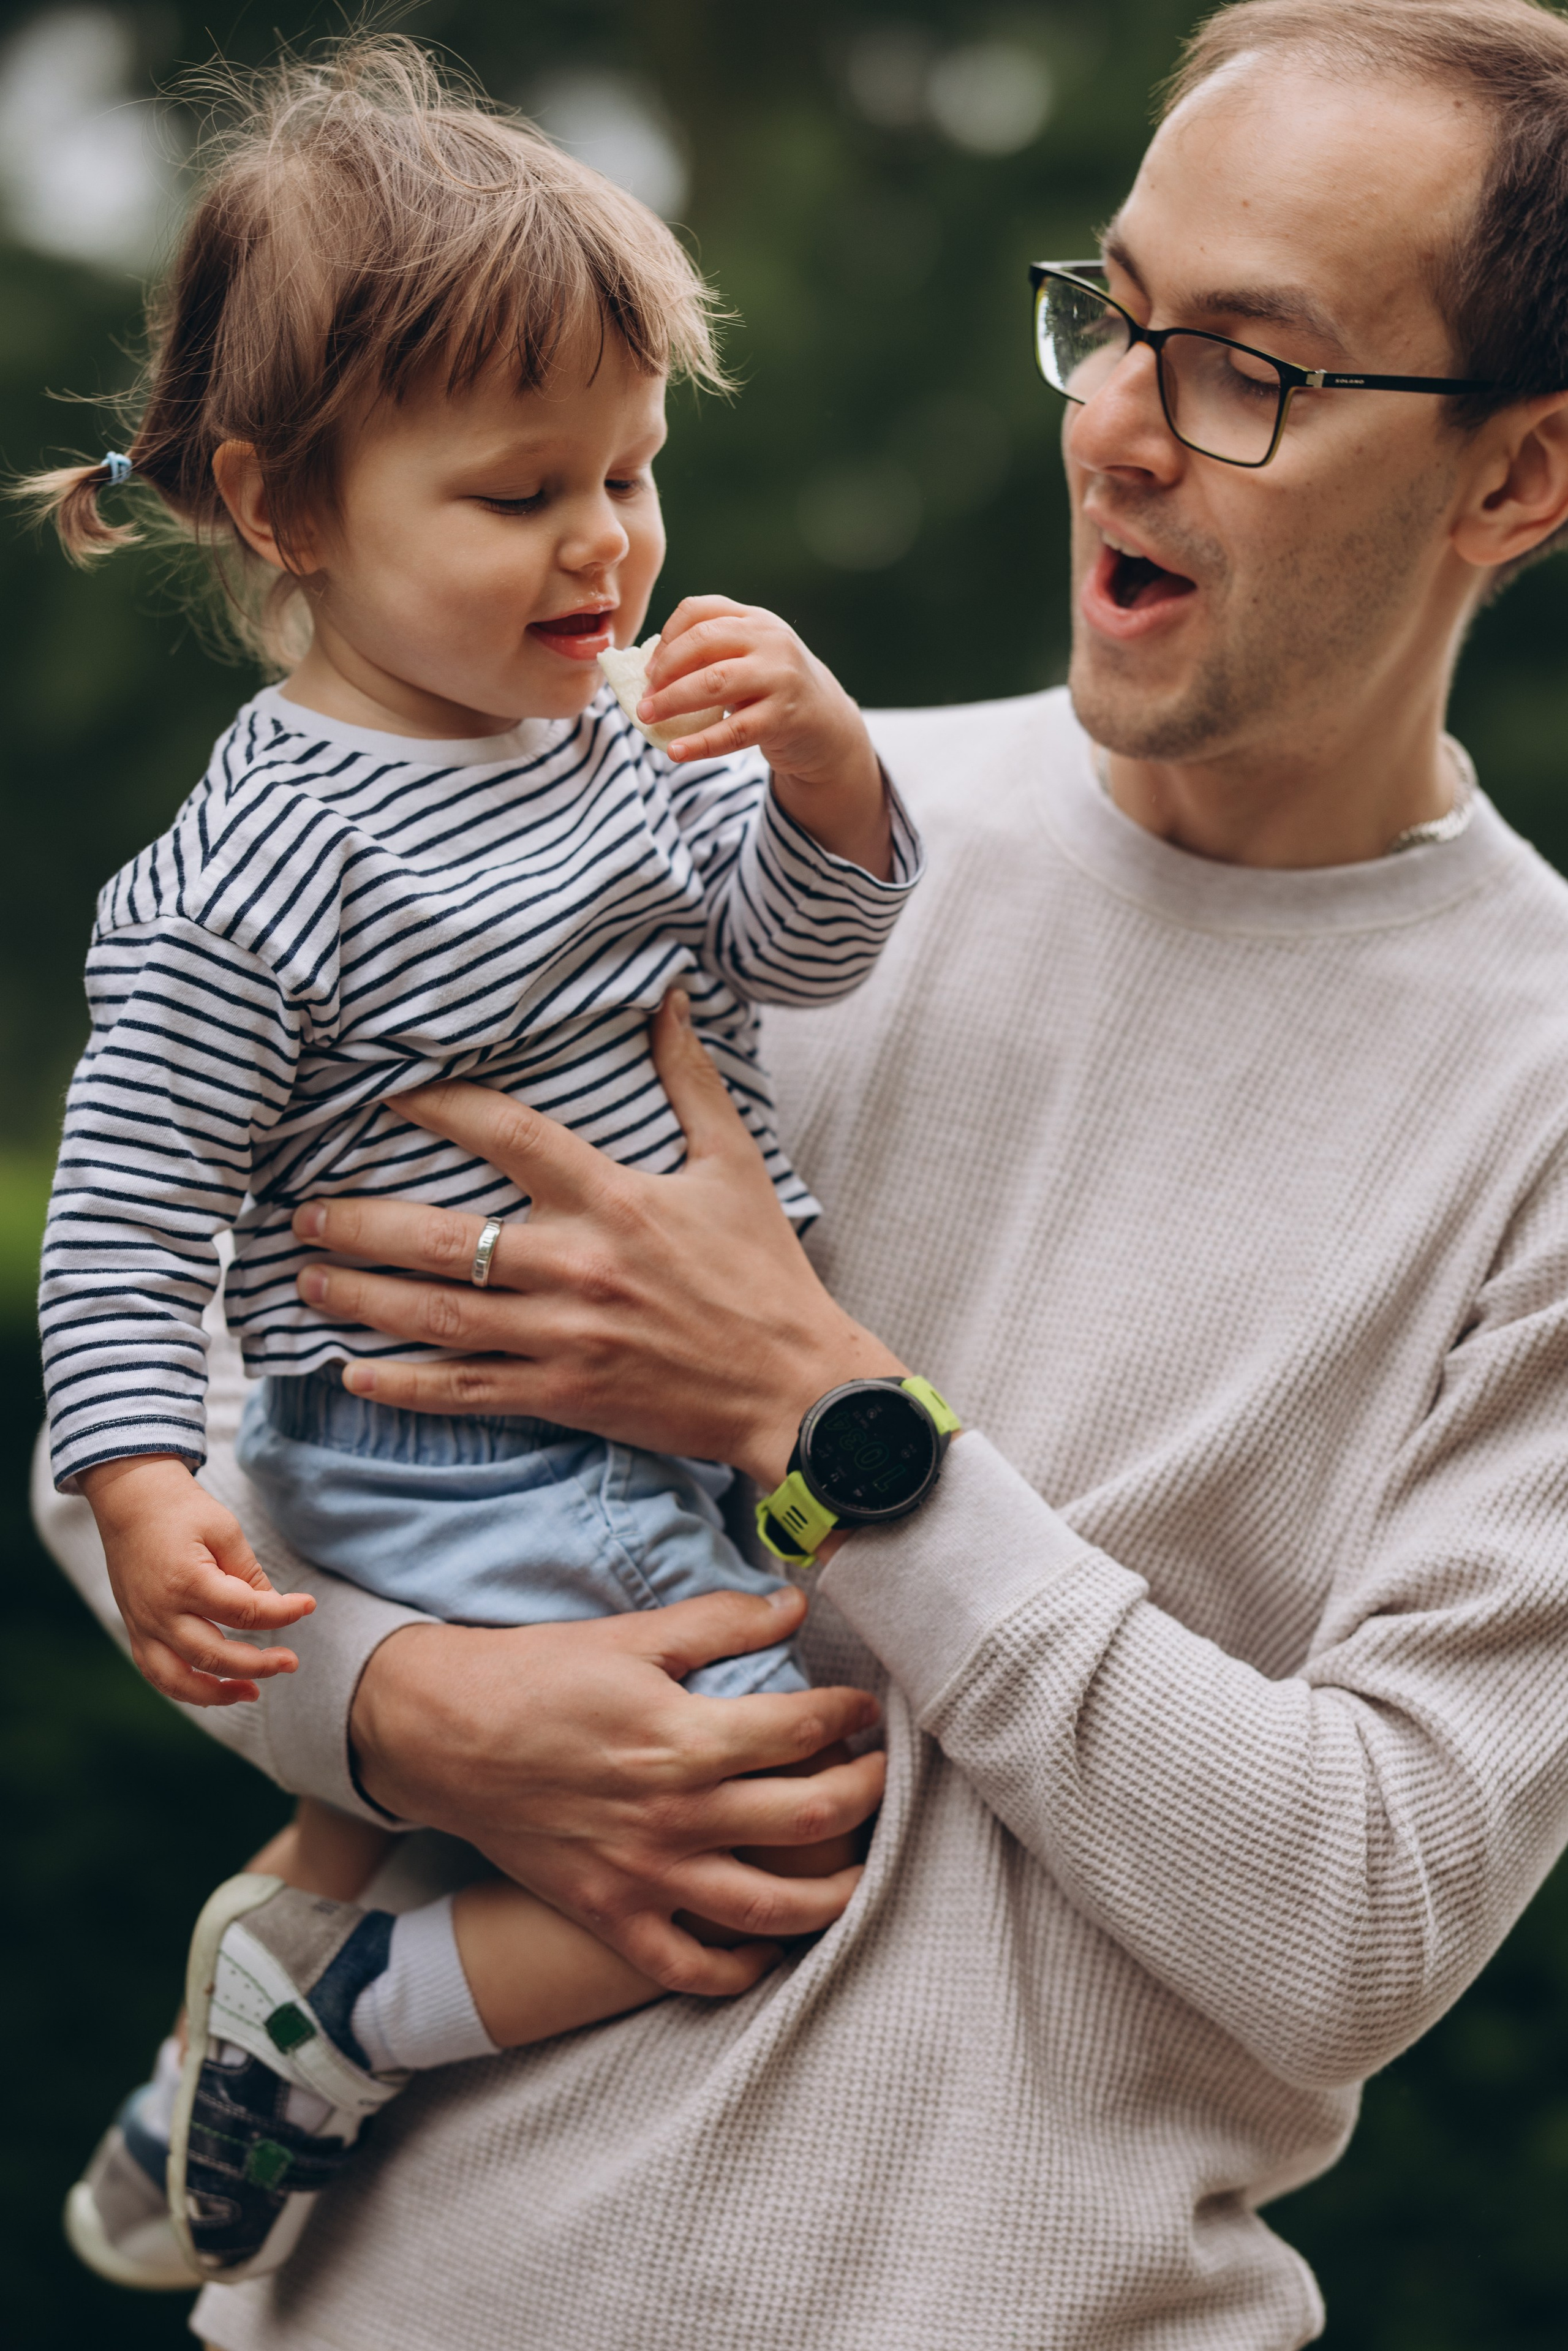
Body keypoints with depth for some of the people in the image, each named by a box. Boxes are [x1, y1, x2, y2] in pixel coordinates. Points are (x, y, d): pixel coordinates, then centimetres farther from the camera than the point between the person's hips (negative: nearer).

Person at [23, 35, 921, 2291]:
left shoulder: (636, 732, 3)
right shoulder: (248, 881, -18)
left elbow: (806, 944, 3)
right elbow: (125, 1235, -15)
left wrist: (819, 764, -17)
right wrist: (145, 1498, -28)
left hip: (683, 1458, 8)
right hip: (462, 1493, -8)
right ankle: (321, 2015, 0)